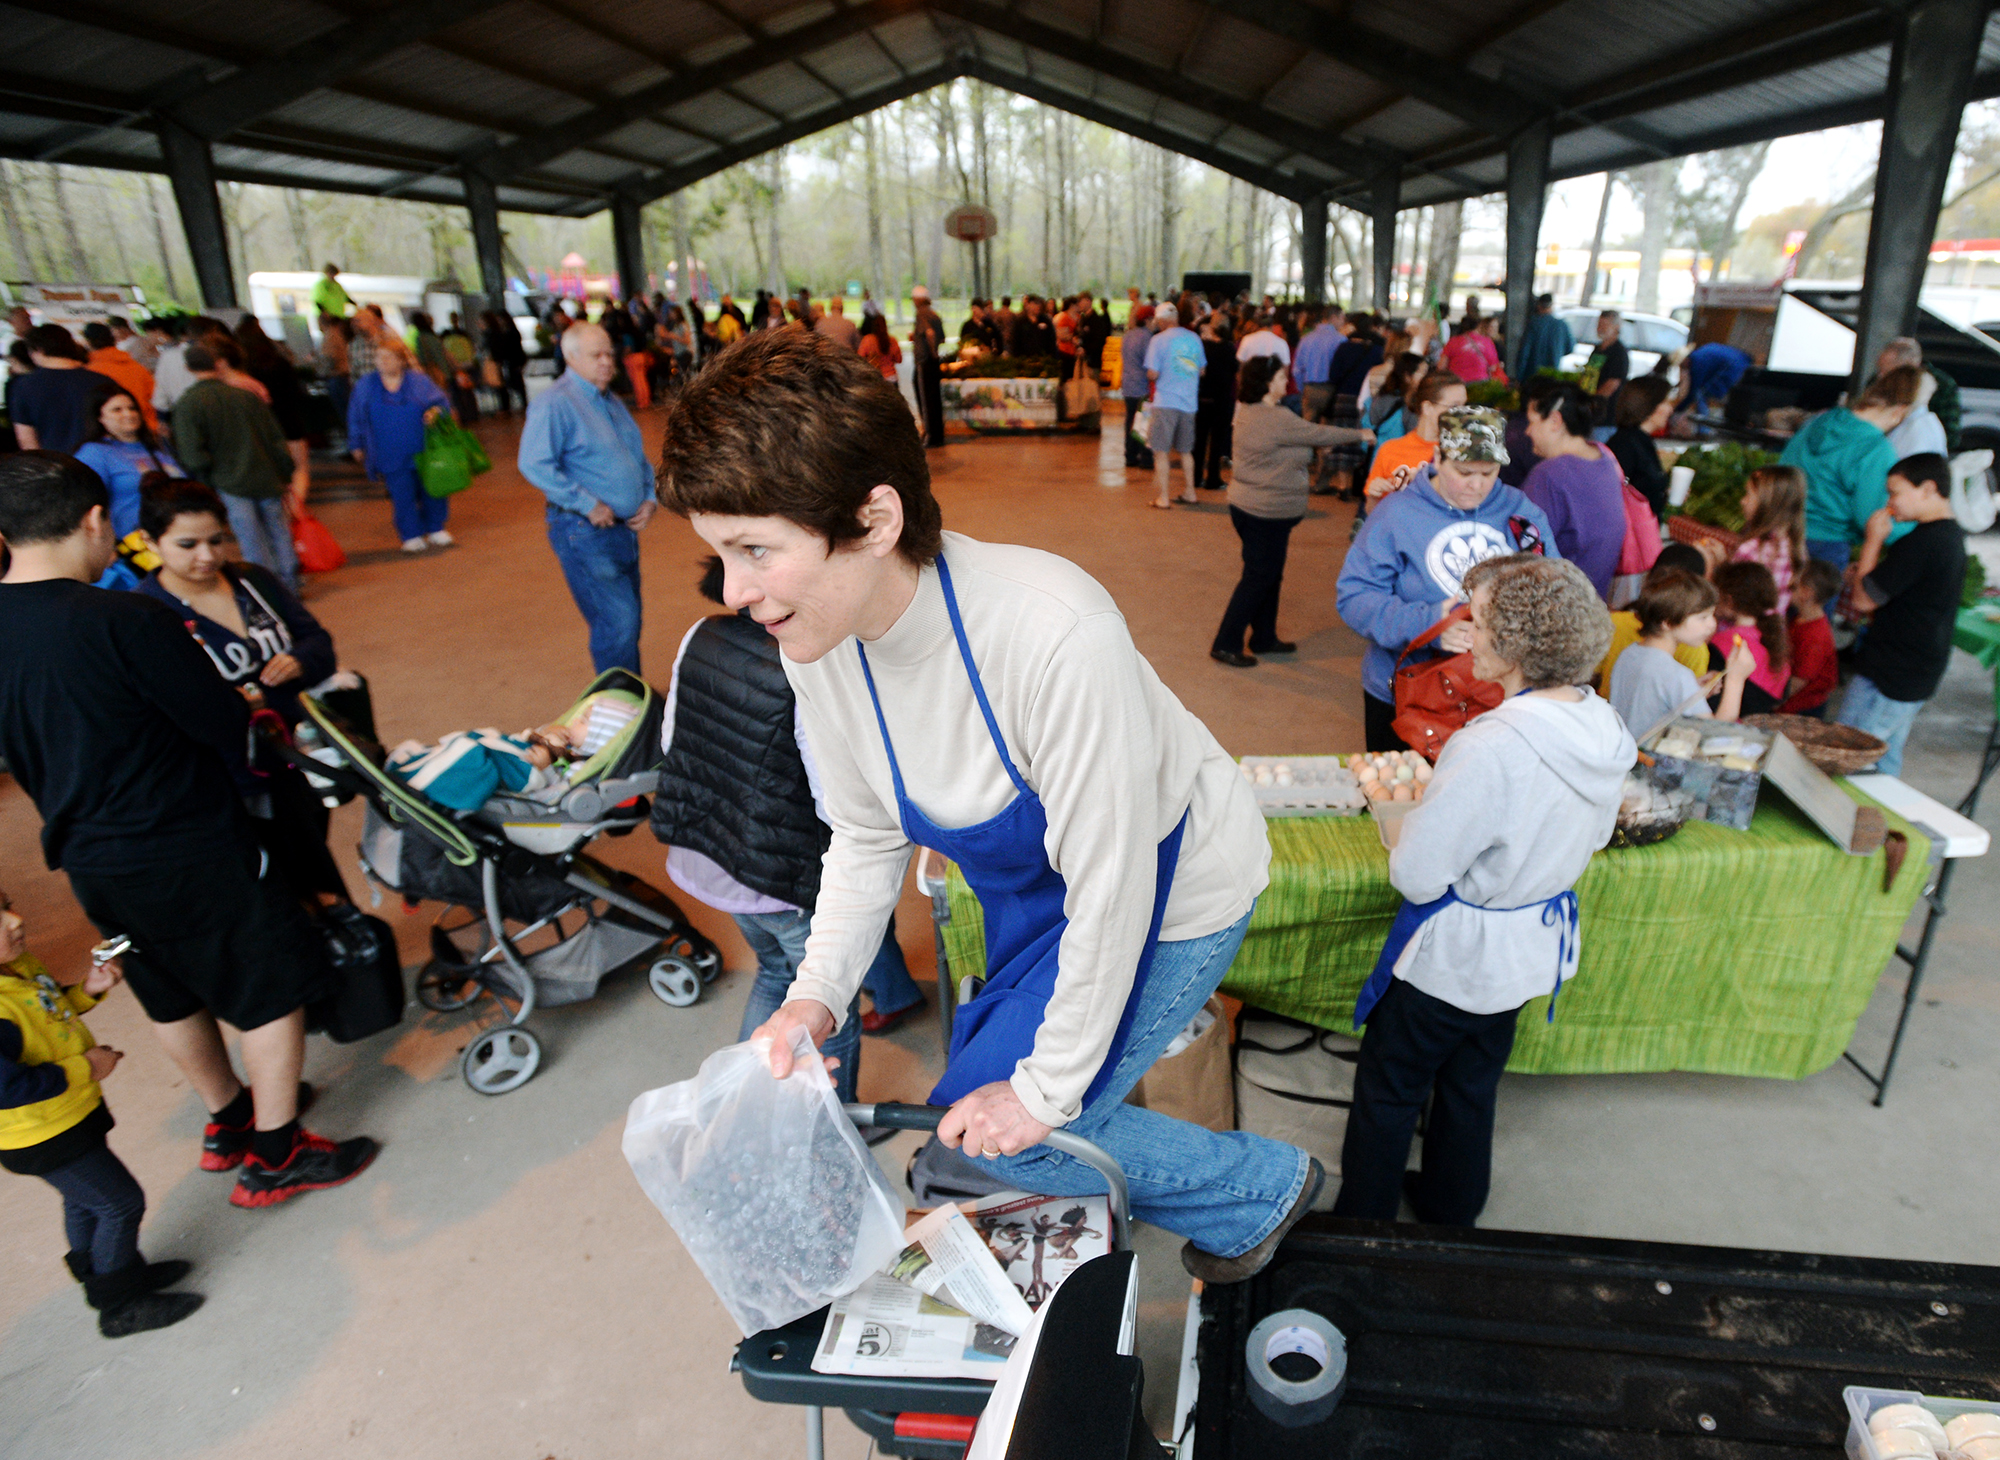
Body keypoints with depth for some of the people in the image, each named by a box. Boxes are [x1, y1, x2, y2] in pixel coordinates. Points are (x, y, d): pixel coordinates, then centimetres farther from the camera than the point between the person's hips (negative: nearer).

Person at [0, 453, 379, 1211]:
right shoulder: (126, 620, -25)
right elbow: (223, 723, -18)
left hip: (87, 860, 8)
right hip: (186, 851, -8)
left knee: (173, 995, 25)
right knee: (273, 983, 9)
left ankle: (228, 1121, 43)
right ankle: (276, 1155, 19)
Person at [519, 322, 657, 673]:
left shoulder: (612, 402, 16)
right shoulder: (554, 403, -11)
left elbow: (639, 456, 23)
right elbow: (534, 464, -19)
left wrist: (650, 497, 5)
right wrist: (588, 505, -21)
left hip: (625, 527, 9)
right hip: (585, 532, -8)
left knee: (630, 621, 15)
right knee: (617, 622, -13)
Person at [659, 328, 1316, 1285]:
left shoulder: (1053, 634, -40)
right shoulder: (821, 642, -17)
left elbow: (1111, 892, -29)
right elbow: (867, 837, -1)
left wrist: (1047, 1088, -18)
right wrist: (817, 994, -12)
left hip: (1167, 891, -7)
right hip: (1034, 878, 7)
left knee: (1016, 1135, -2)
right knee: (986, 1086, 22)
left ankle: (1262, 1189, 23)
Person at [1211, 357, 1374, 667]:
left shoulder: (1247, 411, 6)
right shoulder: (1276, 418, -22)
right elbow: (1318, 434, -13)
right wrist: (1360, 434, 0)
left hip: (1247, 505, 10)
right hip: (1267, 512, -10)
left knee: (1269, 575, 19)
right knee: (1258, 578, -1)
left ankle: (1264, 638, 30)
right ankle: (1225, 645, 3)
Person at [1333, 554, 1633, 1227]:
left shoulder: (1491, 748, -34)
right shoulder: (1606, 731, -8)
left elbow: (1416, 875, -29)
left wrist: (1405, 822, -7)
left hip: (1454, 956, -8)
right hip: (1537, 943, 8)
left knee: (1388, 1090, 13)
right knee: (1473, 1082, 27)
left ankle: (1361, 1223, 32)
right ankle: (1451, 1209, 47)